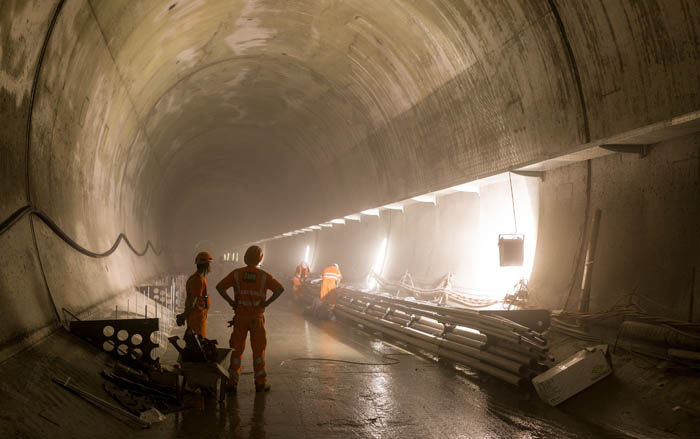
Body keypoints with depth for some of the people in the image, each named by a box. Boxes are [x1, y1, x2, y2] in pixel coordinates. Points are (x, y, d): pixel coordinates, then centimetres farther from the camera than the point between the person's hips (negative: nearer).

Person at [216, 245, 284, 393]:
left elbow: (219, 286, -6)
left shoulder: (237, 274, -1)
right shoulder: (264, 276, -4)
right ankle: (260, 383, 10)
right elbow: (280, 288, -13)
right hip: (257, 318, -1)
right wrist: (267, 302, -7)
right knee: (258, 350, 7)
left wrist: (231, 302, -3)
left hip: (240, 316, 1)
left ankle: (232, 382, 7)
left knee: (236, 349, 7)